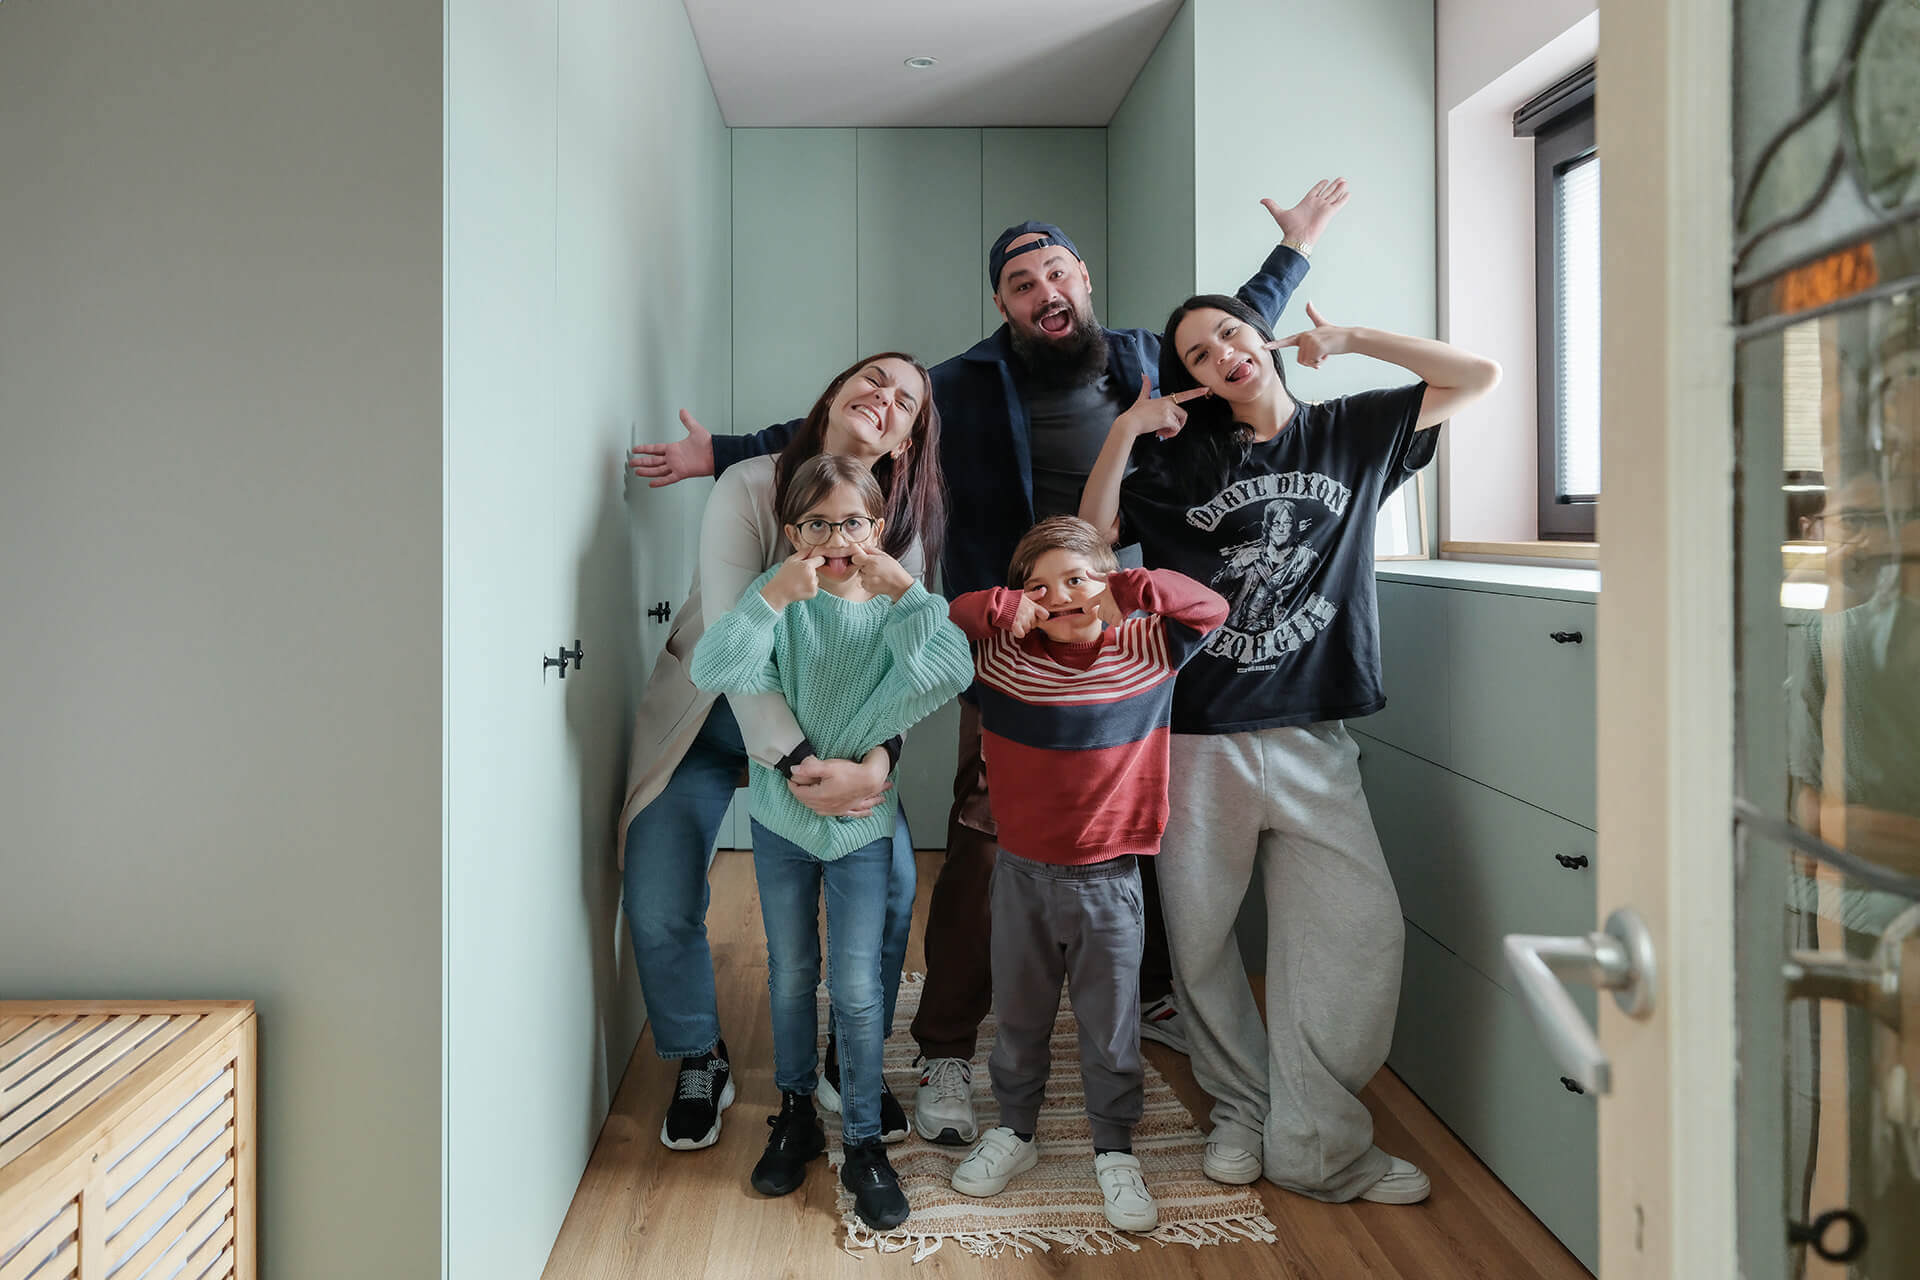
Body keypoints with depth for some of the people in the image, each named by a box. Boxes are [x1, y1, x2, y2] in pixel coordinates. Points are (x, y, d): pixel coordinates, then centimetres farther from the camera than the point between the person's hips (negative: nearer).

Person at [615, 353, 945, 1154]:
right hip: (709, 717, -2)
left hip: (830, 727, 3)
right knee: (659, 907, -11)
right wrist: (795, 763, -38)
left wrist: (878, 757, -35)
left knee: (892, 881, -11)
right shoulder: (748, 488, -21)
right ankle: (700, 1063, 19)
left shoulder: (904, 525, -9)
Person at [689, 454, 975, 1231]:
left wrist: (904, 590, -28)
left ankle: (863, 1143, 18)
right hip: (780, 817, 1)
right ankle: (795, 1116, 35)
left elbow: (953, 674, -28)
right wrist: (774, 596, -35)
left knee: (857, 988, 1)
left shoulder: (896, 607, -10)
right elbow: (711, 672, -26)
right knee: (791, 977, 15)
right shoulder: (780, 598, -11)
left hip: (863, 823, -1)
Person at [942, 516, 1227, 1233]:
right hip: (1022, 871, 1)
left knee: (1111, 1025, 10)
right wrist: (1006, 607, -20)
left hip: (1108, 878, -1)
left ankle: (1115, 1153, 27)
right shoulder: (1002, 652, -3)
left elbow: (1210, 608, -9)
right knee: (1019, 1014, 18)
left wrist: (1129, 589, -21)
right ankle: (1014, 1131, 37)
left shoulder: (1146, 648, -3)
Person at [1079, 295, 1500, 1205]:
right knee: (1199, 940, 4)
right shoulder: (1180, 460, 11)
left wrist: (1347, 338, 6)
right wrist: (1124, 433, -6)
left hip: (1310, 736, 0)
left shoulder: (1350, 433, 12)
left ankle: (1316, 1144, 5)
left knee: (1360, 927, -8)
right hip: (1199, 735, 0)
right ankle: (1243, 1113, 24)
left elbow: (1478, 376, 12)